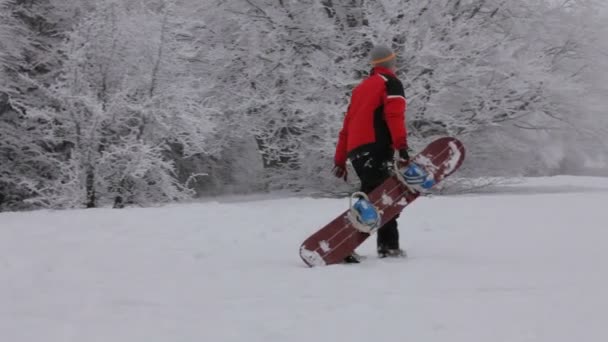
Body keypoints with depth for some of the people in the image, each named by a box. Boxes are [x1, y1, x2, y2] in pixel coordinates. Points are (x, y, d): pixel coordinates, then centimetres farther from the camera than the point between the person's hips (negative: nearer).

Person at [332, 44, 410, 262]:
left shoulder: (361, 87, 28)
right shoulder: (391, 83, 6)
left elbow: (347, 125, 26)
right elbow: (394, 115, -12)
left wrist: (340, 160, 27)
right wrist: (401, 145, -22)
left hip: (356, 150, 9)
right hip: (374, 148, -8)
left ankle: (388, 246, 12)